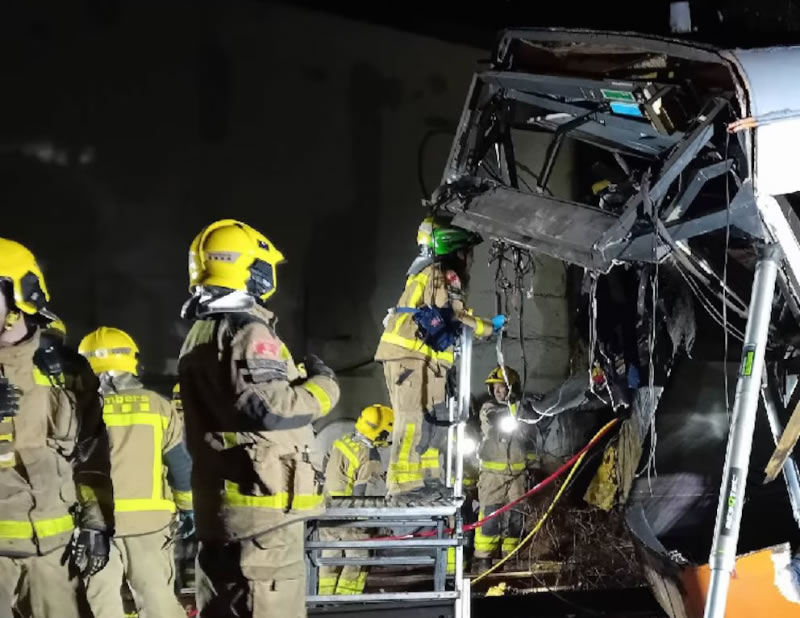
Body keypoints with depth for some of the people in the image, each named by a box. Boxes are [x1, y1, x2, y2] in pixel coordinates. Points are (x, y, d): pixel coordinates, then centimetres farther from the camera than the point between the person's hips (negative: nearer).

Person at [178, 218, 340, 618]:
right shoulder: (247, 333, -13)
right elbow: (269, 407, -24)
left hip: (217, 505, 10)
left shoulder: (199, 336, 18)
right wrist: (323, 386, -9)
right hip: (263, 503, -10)